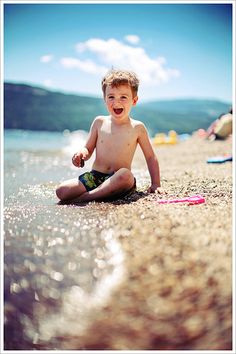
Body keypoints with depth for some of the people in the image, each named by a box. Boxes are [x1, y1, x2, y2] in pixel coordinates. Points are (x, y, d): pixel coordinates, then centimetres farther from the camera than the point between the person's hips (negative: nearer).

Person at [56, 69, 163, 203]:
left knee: (125, 174, -38)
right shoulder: (99, 122, 6)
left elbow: (151, 157, 7)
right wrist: (82, 153, -13)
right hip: (95, 176, 1)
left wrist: (156, 184, -1)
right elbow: (88, 149, 12)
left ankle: (84, 198, -25)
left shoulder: (137, 128, 1)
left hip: (119, 181, -1)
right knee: (61, 191, -18)